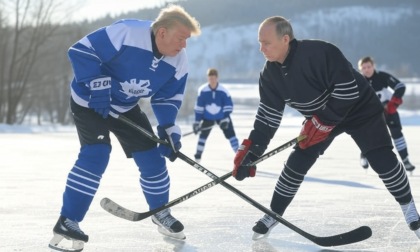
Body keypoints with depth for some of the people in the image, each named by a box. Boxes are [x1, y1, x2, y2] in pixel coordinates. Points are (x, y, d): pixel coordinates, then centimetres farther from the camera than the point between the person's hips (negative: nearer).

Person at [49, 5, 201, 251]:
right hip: (90, 102, -6)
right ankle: (67, 221, -13)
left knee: (152, 157, 5)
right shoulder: (127, 32, -33)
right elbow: (81, 51, -29)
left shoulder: (179, 61, -13)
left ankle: (161, 212, 27)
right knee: (95, 156, -21)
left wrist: (169, 129, -14)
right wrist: (98, 86, -30)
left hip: (126, 108, 7)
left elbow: (168, 98, -1)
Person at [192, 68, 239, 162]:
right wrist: (197, 121, -9)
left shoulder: (223, 90, -18)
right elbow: (199, 107, -9)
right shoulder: (203, 90, -16)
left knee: (230, 134, -5)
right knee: (203, 135, 0)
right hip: (207, 117, 1)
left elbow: (228, 105, -12)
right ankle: (198, 155, 12)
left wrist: (226, 118, -22)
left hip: (222, 116, -1)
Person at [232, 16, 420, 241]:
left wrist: (323, 121, -31)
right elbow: (267, 117, -9)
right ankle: (273, 214, 10)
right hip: (320, 117, 6)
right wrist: (250, 152, -17)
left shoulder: (319, 53, -35)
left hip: (359, 108, -6)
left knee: (382, 160, -14)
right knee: (297, 162, -4)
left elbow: (348, 89, -33)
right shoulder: (270, 75, -13)